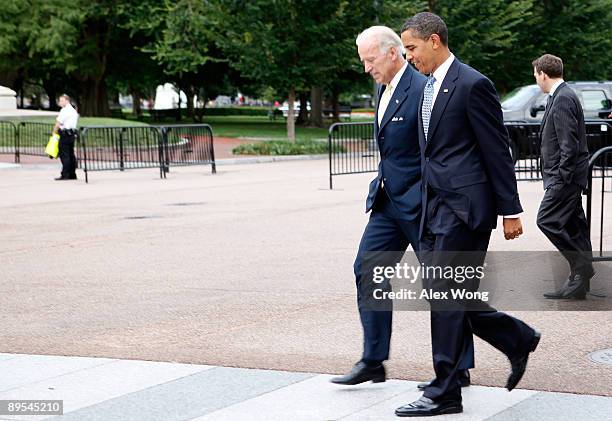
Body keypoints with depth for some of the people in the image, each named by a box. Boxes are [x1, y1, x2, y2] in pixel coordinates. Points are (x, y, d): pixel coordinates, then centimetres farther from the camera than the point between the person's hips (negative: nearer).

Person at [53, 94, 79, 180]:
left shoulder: (64, 110, -11)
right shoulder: (74, 110, 19)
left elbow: (58, 123, -12)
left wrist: (54, 132, 2)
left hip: (65, 134, -9)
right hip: (72, 133, 9)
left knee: (64, 155, -9)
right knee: (71, 154, 11)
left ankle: (65, 175, -11)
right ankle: (72, 174, 12)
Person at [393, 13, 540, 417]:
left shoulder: (473, 85, -11)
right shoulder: (428, 87, 16)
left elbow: (498, 151, -10)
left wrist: (511, 211, -10)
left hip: (465, 205, -9)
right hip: (436, 205, 9)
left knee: (446, 294, -7)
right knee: (444, 293, 8)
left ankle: (445, 394, 0)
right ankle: (518, 339, 26)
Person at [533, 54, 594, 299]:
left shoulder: (562, 99, -16)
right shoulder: (562, 97, 16)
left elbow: (569, 144, -22)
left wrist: (562, 177, -21)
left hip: (566, 177, -10)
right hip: (566, 177, 10)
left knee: (547, 221, -11)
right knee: (572, 226, 11)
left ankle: (582, 265, -6)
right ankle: (579, 282, 15)